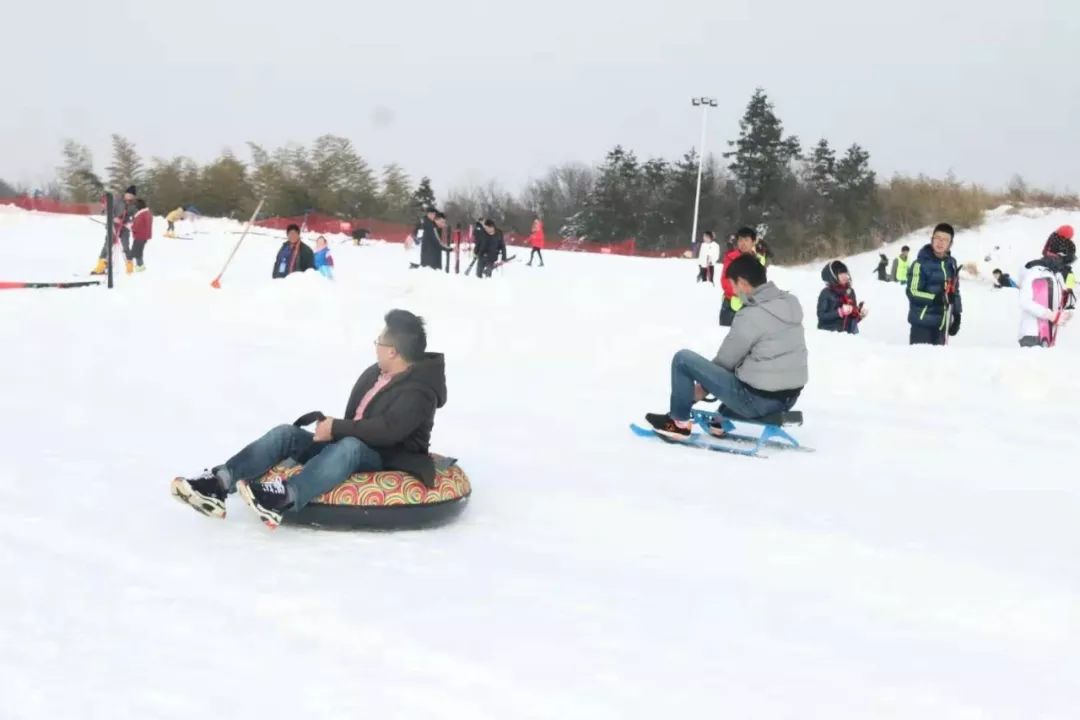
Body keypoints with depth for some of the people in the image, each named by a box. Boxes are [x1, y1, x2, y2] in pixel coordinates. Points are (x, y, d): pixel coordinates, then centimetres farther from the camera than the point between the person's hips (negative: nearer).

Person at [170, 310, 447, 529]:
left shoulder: (418, 391, -14)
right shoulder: (373, 374, 13)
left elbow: (388, 429, -29)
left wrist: (337, 428, -24)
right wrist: (332, 426, -4)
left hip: (388, 461, -8)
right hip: (344, 445, 8)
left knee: (350, 446, -40)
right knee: (286, 434, -12)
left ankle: (285, 496, -60)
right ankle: (220, 484, -31)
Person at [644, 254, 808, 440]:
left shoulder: (751, 316, -19)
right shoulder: (791, 303, 5)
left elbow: (726, 360, -6)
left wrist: (703, 387, 13)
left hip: (757, 401, -8)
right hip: (789, 397, 8)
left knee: (683, 359, -2)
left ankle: (678, 422, 13)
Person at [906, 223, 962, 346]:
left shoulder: (951, 263, 11)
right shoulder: (921, 264, -11)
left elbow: (955, 291, 19)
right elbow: (912, 293, -15)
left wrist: (957, 314, 14)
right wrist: (936, 298, -25)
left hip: (942, 323, 7)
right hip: (922, 322, -7)